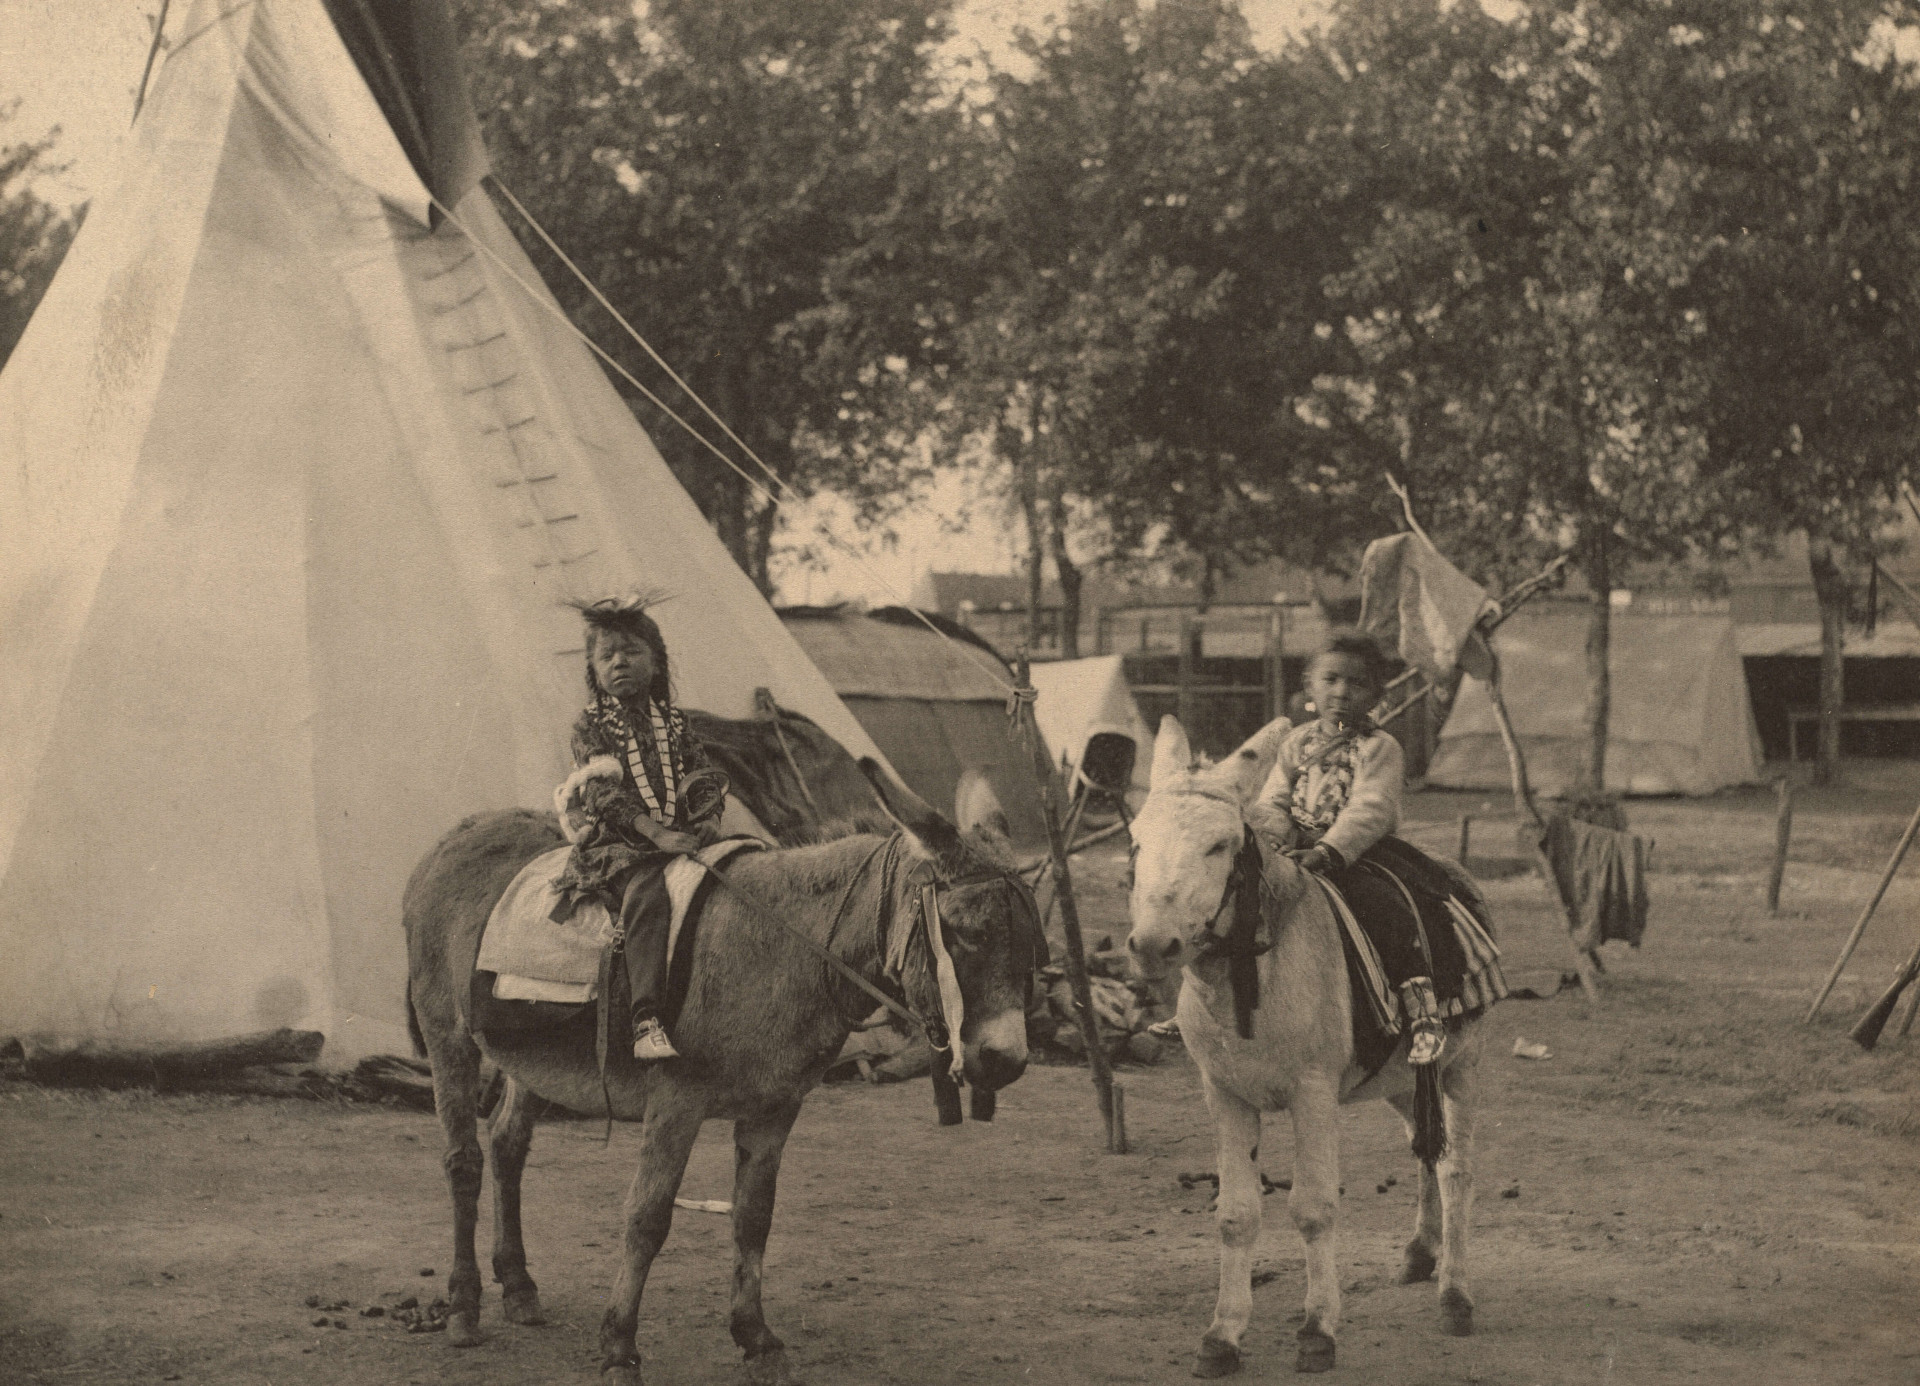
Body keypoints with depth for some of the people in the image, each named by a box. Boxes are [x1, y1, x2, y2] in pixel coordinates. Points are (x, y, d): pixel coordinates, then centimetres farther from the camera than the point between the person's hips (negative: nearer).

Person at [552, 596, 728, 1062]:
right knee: (646, 897, -34)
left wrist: (709, 818, -6)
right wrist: (655, 831, -19)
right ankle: (646, 1025, -43)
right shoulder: (591, 725, 5)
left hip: (683, 841, 5)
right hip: (616, 844, -5)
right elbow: (603, 792, -7)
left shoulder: (674, 723, 19)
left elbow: (705, 778, 16)